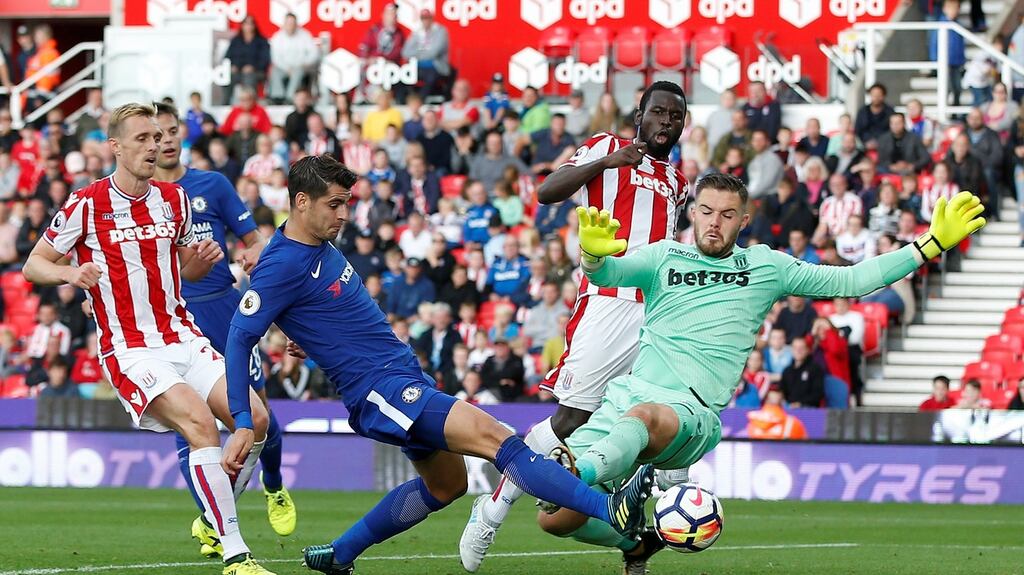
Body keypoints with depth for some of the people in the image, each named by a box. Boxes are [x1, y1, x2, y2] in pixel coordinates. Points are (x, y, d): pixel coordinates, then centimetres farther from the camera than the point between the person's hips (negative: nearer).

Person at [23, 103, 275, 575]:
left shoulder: (174, 199, 10)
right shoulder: (88, 205, -6)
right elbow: (33, 265, 1)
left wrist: (202, 260, 0)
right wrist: (70, 273, -20)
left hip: (184, 338, 6)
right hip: (131, 352, -6)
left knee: (255, 419, -11)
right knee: (200, 422, -28)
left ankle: (214, 521, 12)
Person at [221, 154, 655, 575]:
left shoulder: (318, 245, 9)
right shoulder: (281, 265, -16)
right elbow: (239, 338, -16)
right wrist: (243, 424, -19)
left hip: (406, 373, 10)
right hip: (378, 389, -10)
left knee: (445, 485, 21)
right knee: (493, 437, -21)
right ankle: (611, 509, -30)